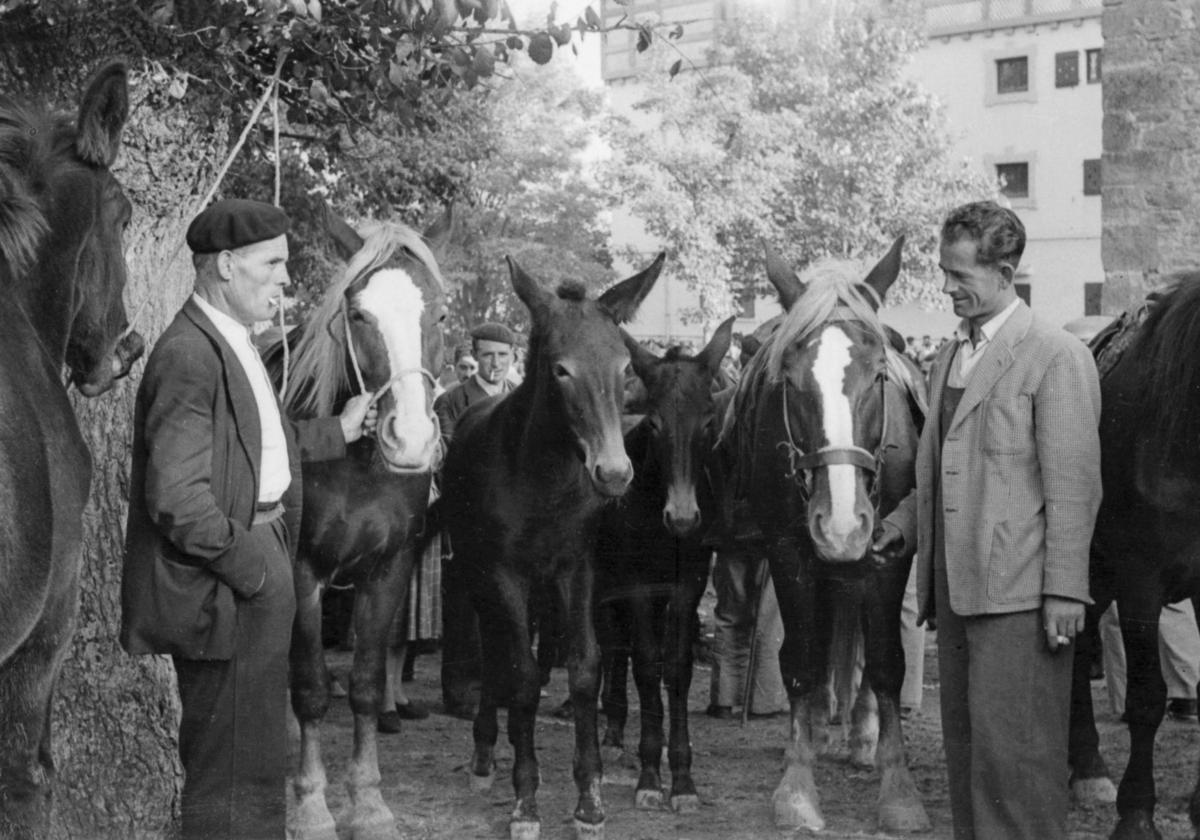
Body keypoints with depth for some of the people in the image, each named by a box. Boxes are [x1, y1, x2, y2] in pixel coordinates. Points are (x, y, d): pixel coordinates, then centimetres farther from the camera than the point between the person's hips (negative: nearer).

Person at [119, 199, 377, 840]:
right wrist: (251, 566, -20)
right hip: (224, 592, -10)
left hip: (257, 572, 10)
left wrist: (336, 433, 21)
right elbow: (177, 497, -26)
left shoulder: (229, 344, 10)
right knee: (233, 777, 0)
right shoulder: (189, 357, -22)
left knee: (255, 765, 21)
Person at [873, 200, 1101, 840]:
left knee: (1014, 750, -7)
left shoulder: (1056, 356, -8)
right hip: (955, 586, 8)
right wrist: (906, 521, 6)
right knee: (965, 745, 15)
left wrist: (1064, 592, -15)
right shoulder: (949, 357, 16)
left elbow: (1072, 487, -12)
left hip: (1016, 592, -8)